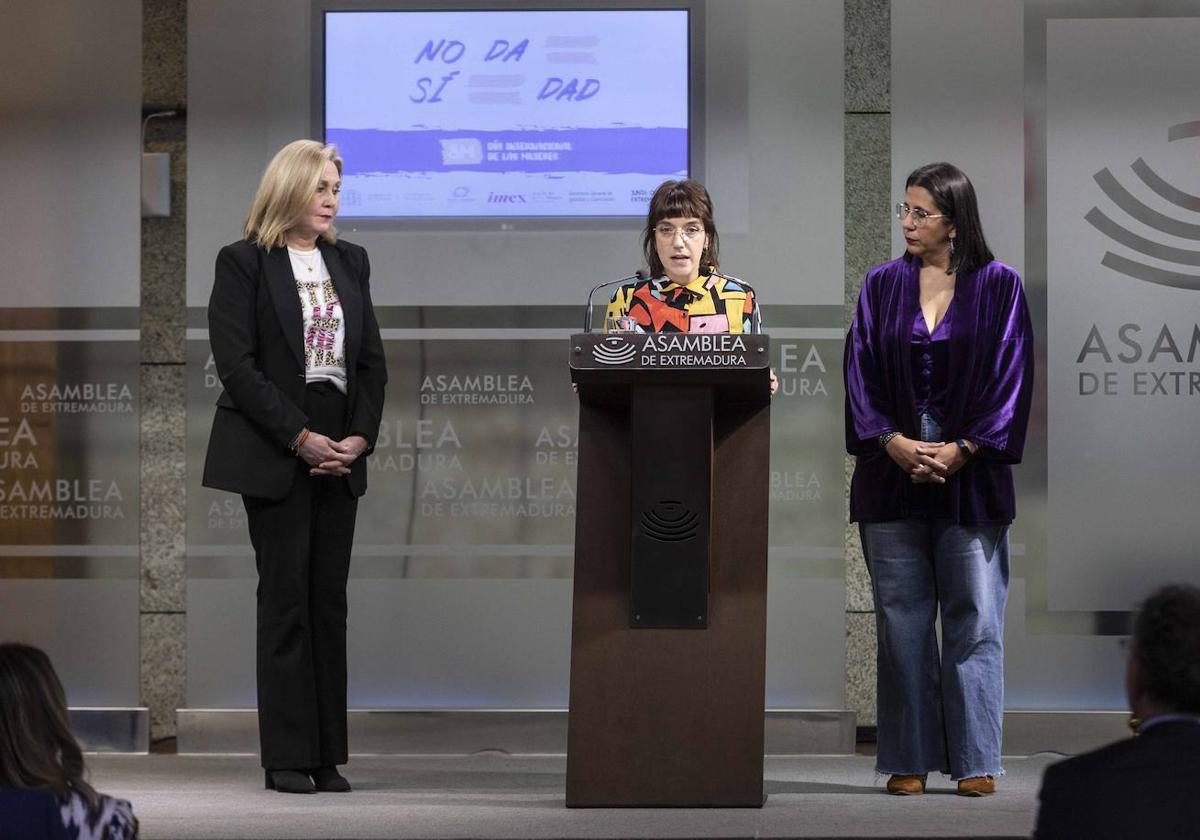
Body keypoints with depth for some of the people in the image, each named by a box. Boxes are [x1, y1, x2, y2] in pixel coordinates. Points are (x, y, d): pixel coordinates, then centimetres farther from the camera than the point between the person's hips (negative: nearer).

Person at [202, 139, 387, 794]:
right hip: (273, 456, -5)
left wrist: (359, 436, -3)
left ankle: (327, 755, 7)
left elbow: (372, 360, 12)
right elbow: (236, 365, -10)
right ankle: (287, 757, 0)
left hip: (340, 455, 5)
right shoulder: (243, 263, -3)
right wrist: (301, 438, -15)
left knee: (329, 601, 4)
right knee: (286, 599, -4)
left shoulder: (349, 262, 13)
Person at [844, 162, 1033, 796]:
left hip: (971, 476, -2)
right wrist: (894, 442, -11)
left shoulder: (999, 286, 1)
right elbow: (861, 371, 3)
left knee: (974, 622, -2)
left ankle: (976, 762, 3)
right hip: (891, 475, 2)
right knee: (902, 623, 3)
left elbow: (1010, 375, -3)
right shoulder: (883, 285, 8)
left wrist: (962, 449, -12)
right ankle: (910, 760, 8)